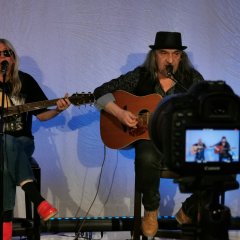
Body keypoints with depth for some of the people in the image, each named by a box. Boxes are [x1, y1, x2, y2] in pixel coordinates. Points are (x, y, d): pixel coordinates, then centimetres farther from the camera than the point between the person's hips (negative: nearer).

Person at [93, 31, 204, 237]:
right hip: (150, 135, -1)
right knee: (147, 158, -38)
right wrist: (119, 113, -15)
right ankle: (151, 209, -8)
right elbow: (101, 92, 2)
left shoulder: (193, 79, 1)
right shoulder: (140, 76, 0)